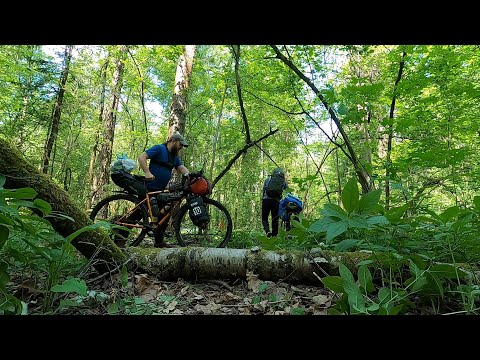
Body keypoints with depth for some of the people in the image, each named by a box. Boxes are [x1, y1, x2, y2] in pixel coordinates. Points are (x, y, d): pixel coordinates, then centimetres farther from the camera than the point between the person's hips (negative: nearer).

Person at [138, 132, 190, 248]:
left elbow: (182, 168, 2)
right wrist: (147, 173, -29)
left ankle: (159, 241, 19)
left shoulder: (175, 157, 16)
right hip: (149, 189, -8)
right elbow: (141, 157, -16)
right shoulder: (159, 149, -7)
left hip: (161, 190, 8)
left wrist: (188, 174, -20)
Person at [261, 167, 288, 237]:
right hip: (276, 201, 0)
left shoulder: (268, 179, 17)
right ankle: (274, 235, 8)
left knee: (264, 218, 9)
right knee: (275, 220, 10)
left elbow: (263, 191, 13)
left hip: (266, 200, 0)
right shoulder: (284, 182, 16)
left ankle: (267, 231, -15)